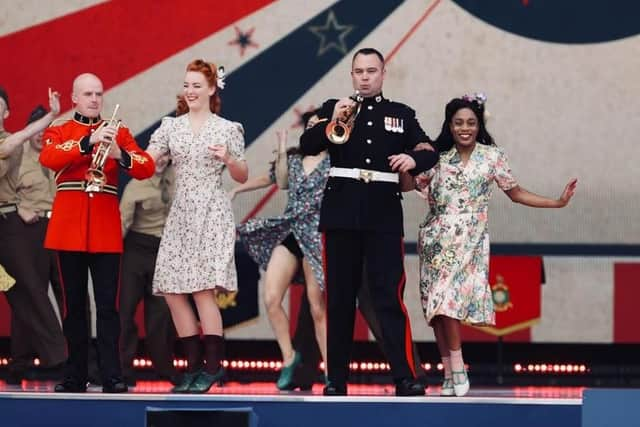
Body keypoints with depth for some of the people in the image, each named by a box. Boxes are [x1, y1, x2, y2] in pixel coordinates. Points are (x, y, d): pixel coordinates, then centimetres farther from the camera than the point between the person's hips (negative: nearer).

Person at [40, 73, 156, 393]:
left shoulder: (119, 132, 11)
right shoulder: (57, 132, 9)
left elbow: (147, 168, -1)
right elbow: (48, 158, -14)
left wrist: (120, 154, -21)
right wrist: (89, 141, -25)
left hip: (106, 228, 0)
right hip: (69, 227, 0)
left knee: (107, 304, -5)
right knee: (74, 304, 4)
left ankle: (112, 376, -6)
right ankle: (75, 375, 9)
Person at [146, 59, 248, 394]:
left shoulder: (228, 129, 3)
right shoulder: (170, 127, 10)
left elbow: (242, 177, 8)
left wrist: (228, 159, -12)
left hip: (212, 215, -4)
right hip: (180, 215, 4)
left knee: (203, 289, -12)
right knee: (173, 291, 0)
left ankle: (213, 366, -4)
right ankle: (194, 366, 10)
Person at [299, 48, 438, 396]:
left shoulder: (402, 114, 12)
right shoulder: (333, 108, 9)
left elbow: (430, 153, 8)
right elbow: (307, 146, -1)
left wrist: (413, 159, -14)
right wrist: (332, 122, -17)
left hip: (384, 215, -1)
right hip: (342, 212, 1)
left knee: (390, 296, -7)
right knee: (339, 298, 4)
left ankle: (404, 377, -10)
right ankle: (337, 378, 8)